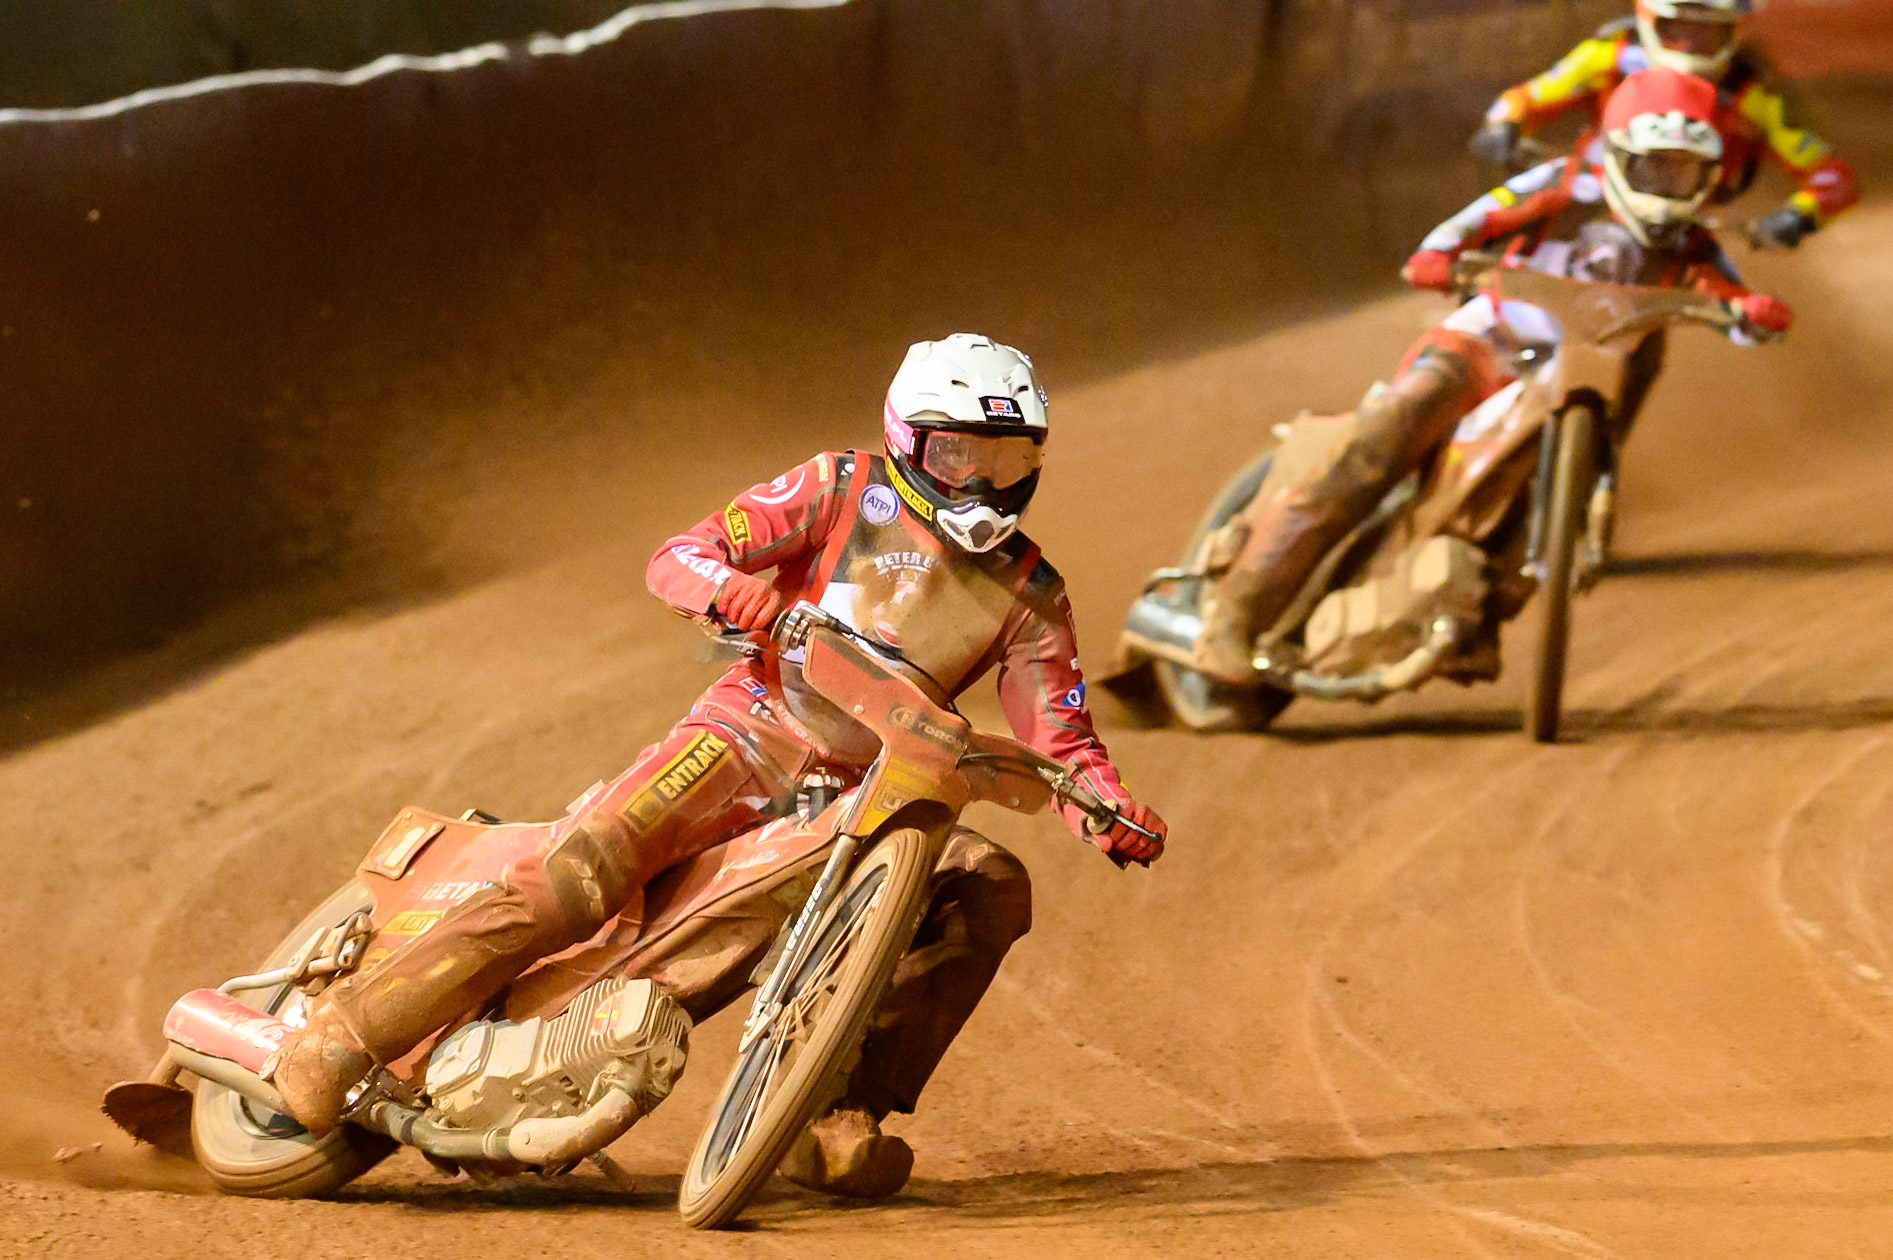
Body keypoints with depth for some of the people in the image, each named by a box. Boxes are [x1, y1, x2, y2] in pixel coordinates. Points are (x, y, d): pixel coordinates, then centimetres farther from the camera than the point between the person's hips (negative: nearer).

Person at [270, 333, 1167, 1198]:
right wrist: (729, 587, -29)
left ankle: (840, 1121, -20)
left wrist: (1111, 809, -16)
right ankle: (349, 1025, -25)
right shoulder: (846, 490, 0)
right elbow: (674, 558, -5)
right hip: (753, 732, -4)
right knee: (589, 866, -27)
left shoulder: (1028, 594, 8)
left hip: (860, 795, 4)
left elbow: (1061, 739, 5)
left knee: (992, 888, -21)